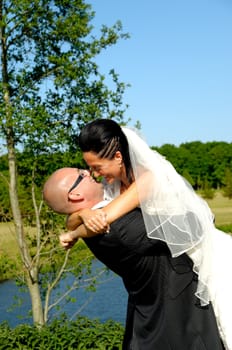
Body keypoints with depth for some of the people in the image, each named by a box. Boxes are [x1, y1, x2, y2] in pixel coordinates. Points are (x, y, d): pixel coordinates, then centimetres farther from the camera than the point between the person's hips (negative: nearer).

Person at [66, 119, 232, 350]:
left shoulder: (151, 176, -28)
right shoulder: (115, 186, -6)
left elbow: (105, 218, -35)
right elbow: (71, 223, -9)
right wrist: (83, 215, -32)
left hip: (212, 258, -7)